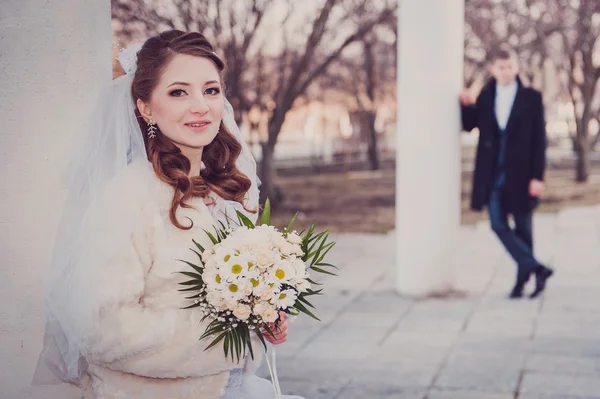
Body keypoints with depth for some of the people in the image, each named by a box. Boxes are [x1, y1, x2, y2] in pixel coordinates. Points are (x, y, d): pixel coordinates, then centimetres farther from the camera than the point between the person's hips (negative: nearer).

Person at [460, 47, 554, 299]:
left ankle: (522, 280, 14)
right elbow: (470, 125, 16)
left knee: (523, 228, 6)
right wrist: (466, 105, -5)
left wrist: (537, 176, -10)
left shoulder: (531, 98, -2)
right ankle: (536, 268, -4)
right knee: (498, 224, -7)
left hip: (520, 174, -3)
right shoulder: (486, 96, 7)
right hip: (493, 174, 3)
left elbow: (539, 139, -4)